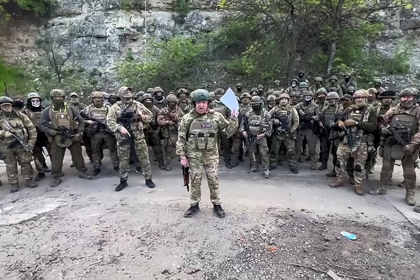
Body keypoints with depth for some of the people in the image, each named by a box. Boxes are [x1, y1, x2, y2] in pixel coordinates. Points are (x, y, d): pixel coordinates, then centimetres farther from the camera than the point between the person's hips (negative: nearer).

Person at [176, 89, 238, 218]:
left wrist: (233, 119, -16)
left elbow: (229, 131, 0)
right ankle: (194, 205, 25)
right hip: (194, 155, 0)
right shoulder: (187, 118, -4)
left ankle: (216, 205, 23)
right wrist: (182, 156, -4)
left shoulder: (216, 116, -3)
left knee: (213, 180, 7)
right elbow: (181, 138, -1)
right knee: (195, 180, 9)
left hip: (211, 154, 0)